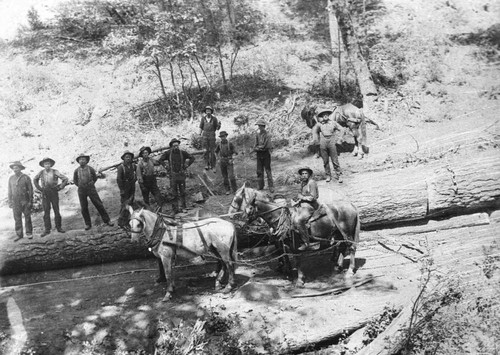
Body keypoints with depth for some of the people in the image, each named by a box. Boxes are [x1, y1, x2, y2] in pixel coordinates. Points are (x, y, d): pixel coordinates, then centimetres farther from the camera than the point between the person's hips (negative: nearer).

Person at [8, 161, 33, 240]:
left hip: (25, 201, -3)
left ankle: (29, 233, 9)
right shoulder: (11, 178, 8)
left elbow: (30, 189, -3)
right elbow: (10, 191, 13)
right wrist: (10, 202, 9)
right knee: (17, 219, 2)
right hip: (15, 201, 3)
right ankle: (19, 234, 8)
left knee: (27, 217, 1)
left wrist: (31, 201, -8)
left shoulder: (26, 178, -4)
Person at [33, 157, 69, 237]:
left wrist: (60, 188, -5)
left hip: (54, 193, -2)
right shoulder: (41, 173, 2)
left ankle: (59, 227, 11)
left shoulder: (55, 172, -6)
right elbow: (35, 179, 21)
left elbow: (65, 179, -2)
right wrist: (39, 188, 11)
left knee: (56, 211, 2)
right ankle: (47, 229, 4)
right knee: (46, 212, 0)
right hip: (45, 194, 2)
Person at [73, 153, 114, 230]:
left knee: (99, 205, -3)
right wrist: (79, 185, 9)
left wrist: (92, 183, 7)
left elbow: (95, 177, 16)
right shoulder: (76, 171, 1)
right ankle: (87, 224, 13)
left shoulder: (90, 169, -3)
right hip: (81, 191, 2)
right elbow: (75, 180, 19)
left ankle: (106, 220, 5)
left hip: (91, 189, -1)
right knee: (84, 208, 3)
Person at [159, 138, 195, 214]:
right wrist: (167, 167, 2)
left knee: (182, 192, 5)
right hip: (173, 175, -1)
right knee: (174, 193, 1)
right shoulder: (168, 153, -1)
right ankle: (175, 208, 6)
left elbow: (192, 158, 9)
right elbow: (161, 159, 9)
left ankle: (183, 207, 16)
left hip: (181, 174, 1)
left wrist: (186, 165, 3)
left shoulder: (182, 153, 0)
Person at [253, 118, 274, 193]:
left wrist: (259, 147, -9)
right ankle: (260, 186, 15)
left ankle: (271, 187, 0)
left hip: (266, 154, -5)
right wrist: (255, 148, -12)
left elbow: (268, 146, -15)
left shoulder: (267, 135, -8)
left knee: (268, 171, -4)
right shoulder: (257, 135, 8)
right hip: (259, 154, 5)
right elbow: (255, 146, 8)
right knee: (259, 171, 7)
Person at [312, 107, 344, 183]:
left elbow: (340, 129, 15)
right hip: (323, 142, 1)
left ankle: (339, 175, 4)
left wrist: (335, 137, 8)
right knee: (325, 161, 6)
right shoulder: (319, 124, 3)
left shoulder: (333, 122, 1)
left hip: (331, 141, -1)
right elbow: (315, 130, 21)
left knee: (335, 160, -2)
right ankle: (328, 176, 16)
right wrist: (316, 139, 13)